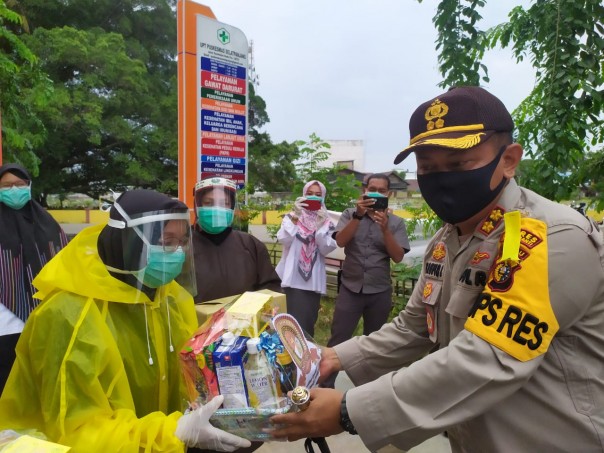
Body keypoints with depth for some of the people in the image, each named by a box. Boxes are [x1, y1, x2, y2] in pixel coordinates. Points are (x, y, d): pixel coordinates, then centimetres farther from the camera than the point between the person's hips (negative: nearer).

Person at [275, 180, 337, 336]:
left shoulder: (327, 222, 8)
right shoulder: (291, 216, 4)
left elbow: (326, 249, -6)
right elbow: (284, 240, -13)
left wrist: (320, 225, -17)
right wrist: (295, 216, -21)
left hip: (313, 279, 2)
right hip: (293, 277, -2)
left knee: (309, 321, 9)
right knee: (295, 321, -8)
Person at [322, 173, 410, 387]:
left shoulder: (396, 222, 1)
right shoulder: (350, 214, 1)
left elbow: (398, 257, -8)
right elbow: (340, 241, -14)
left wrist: (385, 228, -21)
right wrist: (358, 215, -24)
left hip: (380, 292, 1)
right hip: (350, 288, -1)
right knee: (337, 340, 1)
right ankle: (326, 385, 14)